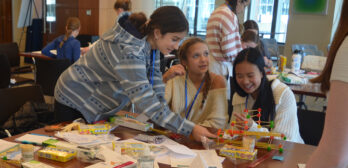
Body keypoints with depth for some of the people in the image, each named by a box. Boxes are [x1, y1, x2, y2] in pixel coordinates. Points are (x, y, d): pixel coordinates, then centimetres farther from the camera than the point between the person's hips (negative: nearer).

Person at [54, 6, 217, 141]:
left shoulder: (150, 42, -8)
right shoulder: (127, 50, -35)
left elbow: (154, 83, -5)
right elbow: (145, 101, -39)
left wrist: (165, 119, -14)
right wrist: (190, 129, -40)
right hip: (74, 102, -8)